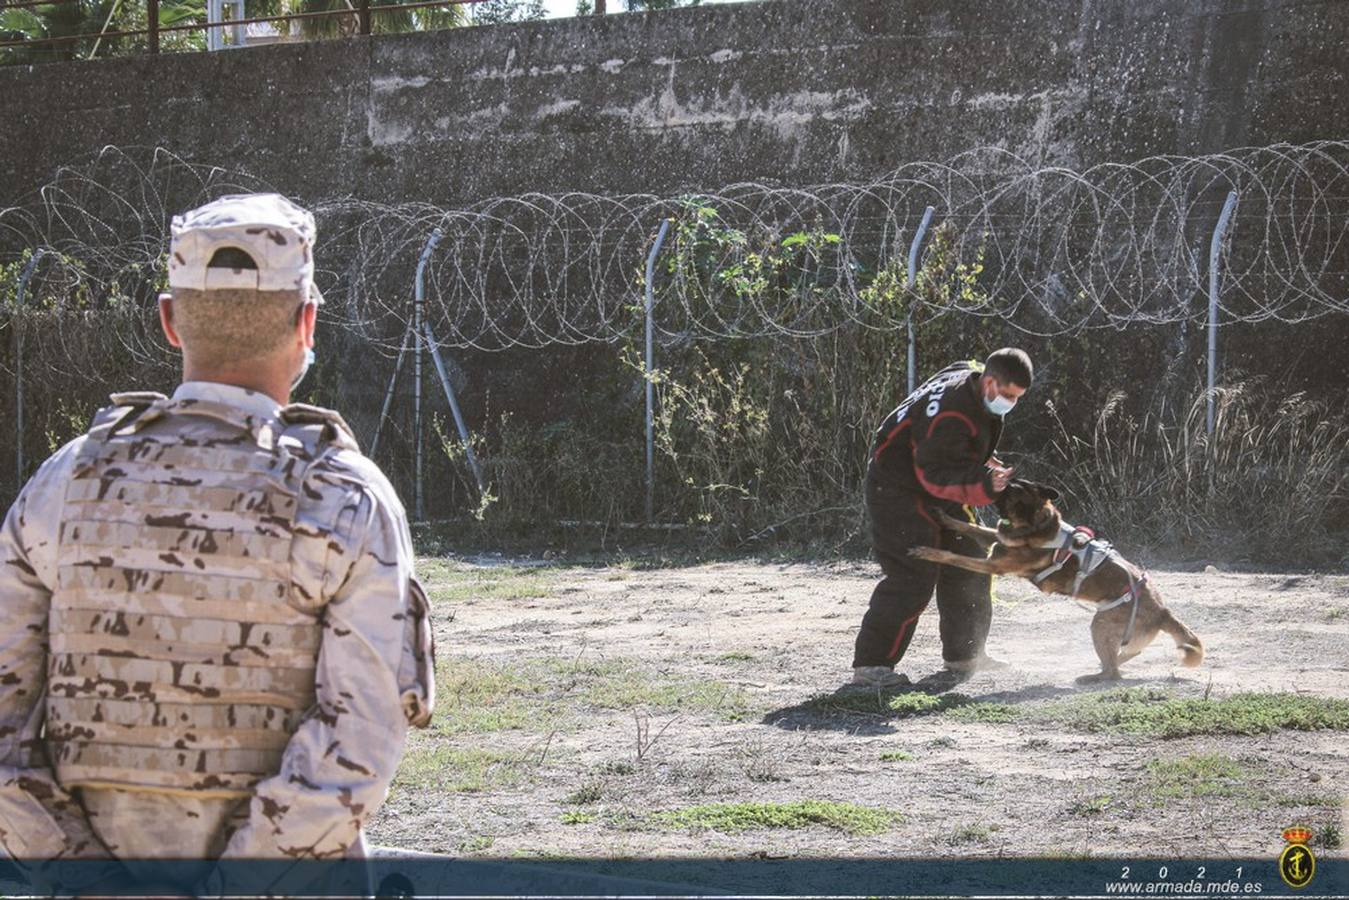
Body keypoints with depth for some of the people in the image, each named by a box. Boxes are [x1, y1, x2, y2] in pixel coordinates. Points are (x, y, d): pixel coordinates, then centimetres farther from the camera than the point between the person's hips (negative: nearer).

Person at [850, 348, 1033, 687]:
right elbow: (935, 475, -34)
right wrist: (984, 485, -45)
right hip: (898, 488, -10)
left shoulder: (968, 378, 0)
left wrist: (987, 465, 11)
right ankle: (870, 664, -19)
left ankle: (963, 654, 27)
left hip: (937, 492, 10)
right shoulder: (953, 413, -31)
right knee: (913, 574, -19)